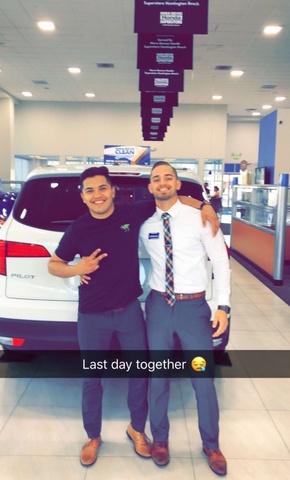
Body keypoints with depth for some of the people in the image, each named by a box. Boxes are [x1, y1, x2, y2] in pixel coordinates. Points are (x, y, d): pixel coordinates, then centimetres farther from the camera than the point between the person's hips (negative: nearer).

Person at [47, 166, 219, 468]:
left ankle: (136, 428, 40)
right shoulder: (78, 230, -9)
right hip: (92, 316, -1)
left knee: (140, 372, 14)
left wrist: (203, 206, -9)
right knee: (91, 379, 13)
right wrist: (75, 269, -19)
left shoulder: (133, 213, -7)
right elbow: (53, 265, 2)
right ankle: (93, 437, 38)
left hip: (130, 310, 1)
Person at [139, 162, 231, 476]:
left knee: (203, 378, 10)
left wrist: (223, 305, -10)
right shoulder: (145, 226, 2)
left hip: (194, 306, -2)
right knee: (158, 375, 14)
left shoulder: (200, 218, -6)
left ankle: (211, 445, 35)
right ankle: (160, 438, 39)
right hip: (158, 305, 2)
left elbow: (221, 261, -4)